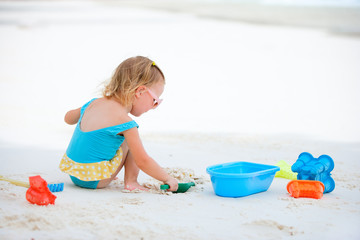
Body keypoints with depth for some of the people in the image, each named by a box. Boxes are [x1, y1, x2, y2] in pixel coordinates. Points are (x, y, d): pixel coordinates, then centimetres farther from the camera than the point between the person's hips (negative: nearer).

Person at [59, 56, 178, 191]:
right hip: (93, 181, -8)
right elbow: (142, 162, -15)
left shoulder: (94, 103, 5)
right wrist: (167, 179, -3)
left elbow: (68, 118, 25)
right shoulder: (124, 122, -18)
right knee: (130, 140, 3)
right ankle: (131, 182, 3)